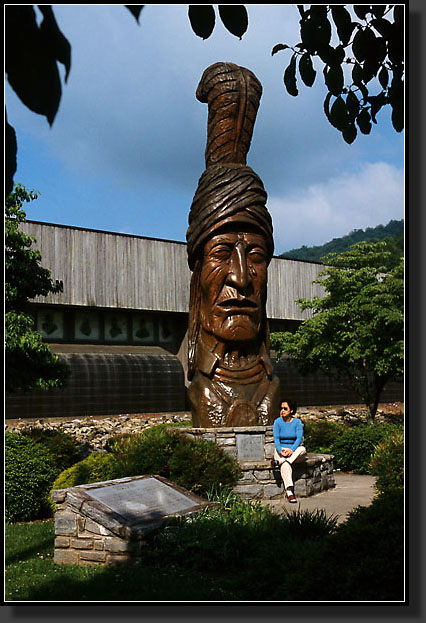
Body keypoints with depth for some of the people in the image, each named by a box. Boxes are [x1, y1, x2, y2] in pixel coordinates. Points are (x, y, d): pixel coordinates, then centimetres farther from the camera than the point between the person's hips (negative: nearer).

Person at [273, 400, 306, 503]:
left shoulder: (297, 422, -1)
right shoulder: (277, 422, 0)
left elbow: (299, 438, -10)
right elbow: (276, 438, -8)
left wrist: (292, 450, -27)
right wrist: (280, 451, -25)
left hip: (294, 448, 2)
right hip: (281, 448, -1)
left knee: (302, 449, -33)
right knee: (285, 465, -33)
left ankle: (281, 460, -38)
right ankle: (289, 491, -45)